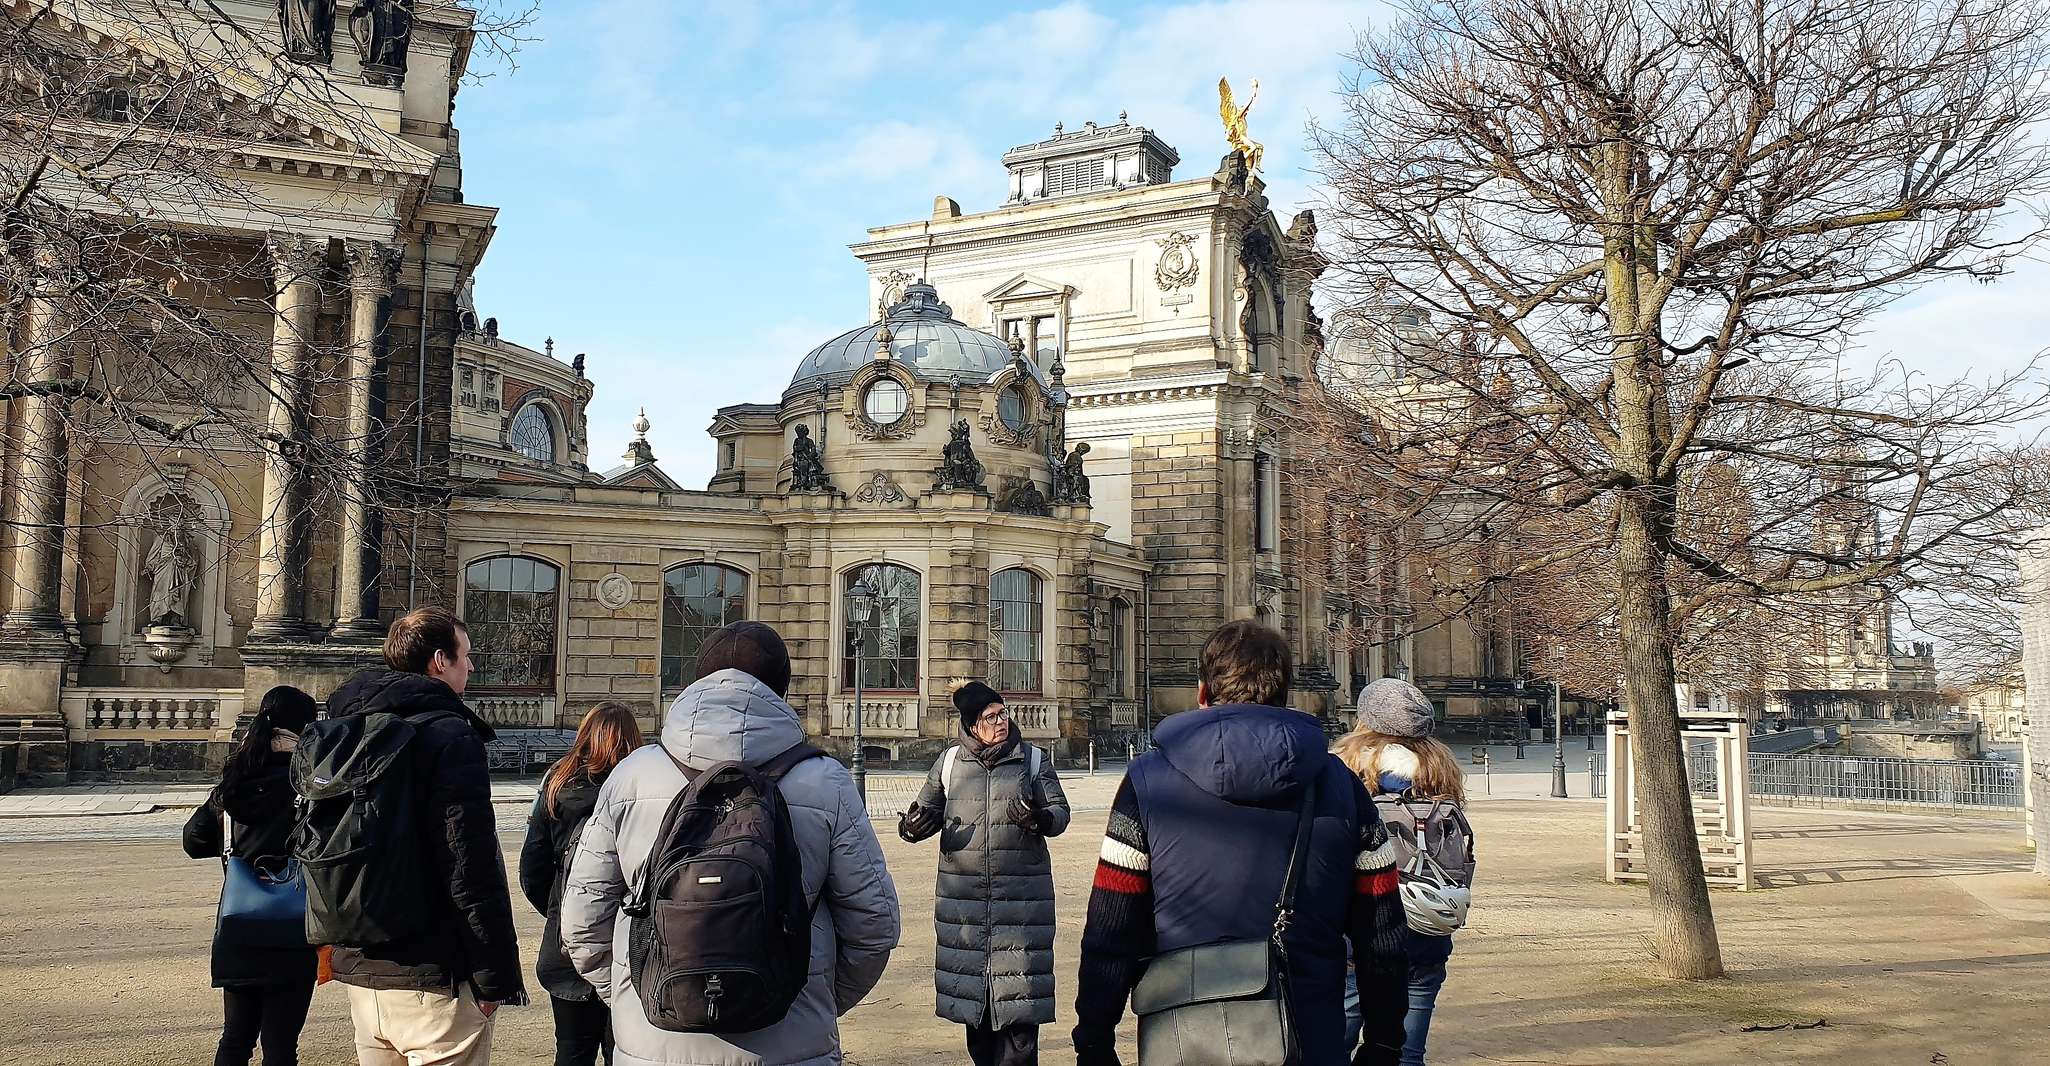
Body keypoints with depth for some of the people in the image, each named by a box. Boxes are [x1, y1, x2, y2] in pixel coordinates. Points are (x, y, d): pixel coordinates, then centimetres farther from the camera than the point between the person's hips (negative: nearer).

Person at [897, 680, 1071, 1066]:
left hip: (1022, 895, -2)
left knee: (1018, 990, -2)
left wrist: (1039, 818, -23)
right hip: (963, 897, 2)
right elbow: (928, 809, 12)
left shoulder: (1034, 760, 3)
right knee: (971, 984, 11)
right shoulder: (949, 762, 7)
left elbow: (1061, 811, 0)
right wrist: (912, 826, -12)